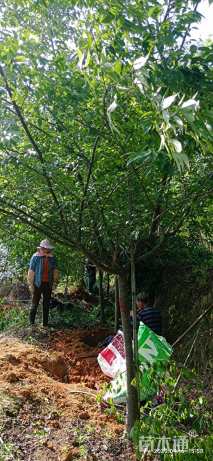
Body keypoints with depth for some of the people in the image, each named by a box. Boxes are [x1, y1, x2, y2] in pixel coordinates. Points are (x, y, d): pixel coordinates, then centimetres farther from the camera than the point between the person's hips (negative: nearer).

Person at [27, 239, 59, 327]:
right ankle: (31, 322, 17)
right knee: (35, 304, 4)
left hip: (48, 284, 4)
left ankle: (45, 323, 20)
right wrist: (31, 284, -9)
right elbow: (31, 271, -7)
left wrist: (54, 282, 5)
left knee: (46, 304, 10)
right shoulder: (35, 257, -8)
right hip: (38, 284, -3)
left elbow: (55, 270, 11)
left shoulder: (52, 258, 2)